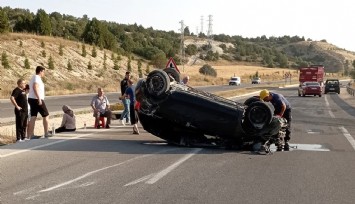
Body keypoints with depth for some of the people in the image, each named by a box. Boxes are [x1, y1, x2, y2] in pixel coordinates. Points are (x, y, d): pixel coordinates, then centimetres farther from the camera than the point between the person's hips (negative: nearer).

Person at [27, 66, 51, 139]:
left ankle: (30, 135, 0)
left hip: (31, 99, 9)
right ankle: (46, 133, 7)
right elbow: (35, 87, -25)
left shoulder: (34, 77, 19)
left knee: (33, 117, 5)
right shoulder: (37, 78, -11)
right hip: (37, 99, -9)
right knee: (45, 115, 3)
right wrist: (39, 99, -29)